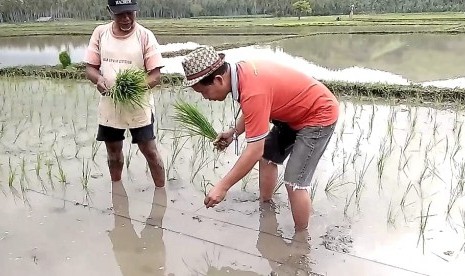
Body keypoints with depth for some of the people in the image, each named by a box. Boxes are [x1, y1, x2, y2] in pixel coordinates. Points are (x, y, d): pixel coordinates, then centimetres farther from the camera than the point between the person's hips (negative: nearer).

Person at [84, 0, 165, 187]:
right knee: (113, 150, 19)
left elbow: (155, 75, -12)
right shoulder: (100, 33, -1)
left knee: (150, 151, 2)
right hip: (109, 106, 4)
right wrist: (98, 79, -20)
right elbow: (90, 67, 4)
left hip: (138, 107, -4)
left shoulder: (145, 36, -11)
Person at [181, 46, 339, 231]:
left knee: (294, 182, -11)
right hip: (296, 112, 10)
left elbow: (254, 151, -33)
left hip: (320, 115, -10)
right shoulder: (241, 71, -9)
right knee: (267, 157, 18)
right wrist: (234, 132, 1)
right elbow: (252, 113, 12)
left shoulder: (253, 90, -36)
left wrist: (222, 187, -26)